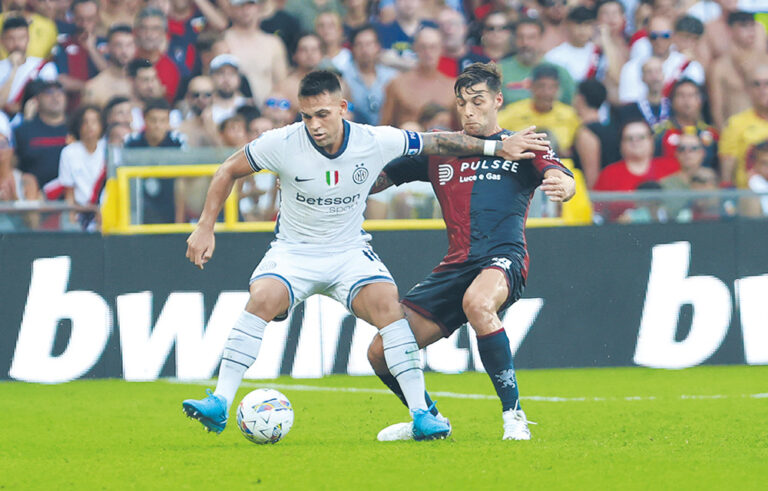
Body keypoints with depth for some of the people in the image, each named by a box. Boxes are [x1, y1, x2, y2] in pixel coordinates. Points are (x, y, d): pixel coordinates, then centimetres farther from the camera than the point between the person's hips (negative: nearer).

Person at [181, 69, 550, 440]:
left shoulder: (375, 142, -14)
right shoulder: (282, 144, -17)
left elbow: (437, 143, 1)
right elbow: (228, 171, -2)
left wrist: (497, 147, 3)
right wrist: (205, 228, -6)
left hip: (349, 251, 1)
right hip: (293, 251, -1)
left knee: (387, 304, -25)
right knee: (262, 300, -29)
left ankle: (421, 414, -20)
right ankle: (219, 405, -27)